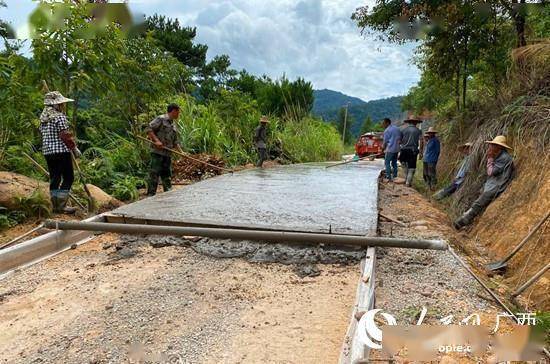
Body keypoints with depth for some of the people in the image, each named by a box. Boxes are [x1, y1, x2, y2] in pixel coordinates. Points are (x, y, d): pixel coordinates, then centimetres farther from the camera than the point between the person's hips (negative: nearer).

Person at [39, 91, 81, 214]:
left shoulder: (43, 118, 15)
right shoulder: (60, 117, -11)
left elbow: (42, 134, 19)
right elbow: (66, 136, -14)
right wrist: (74, 148, -6)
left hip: (47, 152, 8)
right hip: (61, 151, -8)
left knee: (54, 178, 12)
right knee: (68, 178, -1)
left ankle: (55, 206, 16)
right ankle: (61, 206, -3)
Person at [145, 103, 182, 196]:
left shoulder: (173, 125, 20)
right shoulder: (161, 119, -4)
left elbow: (175, 142, 23)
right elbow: (148, 129, -12)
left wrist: (181, 152, 13)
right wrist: (156, 140, -19)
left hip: (168, 154, 8)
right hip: (157, 152, -8)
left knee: (167, 175, 11)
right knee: (154, 174, -8)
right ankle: (151, 195, -5)